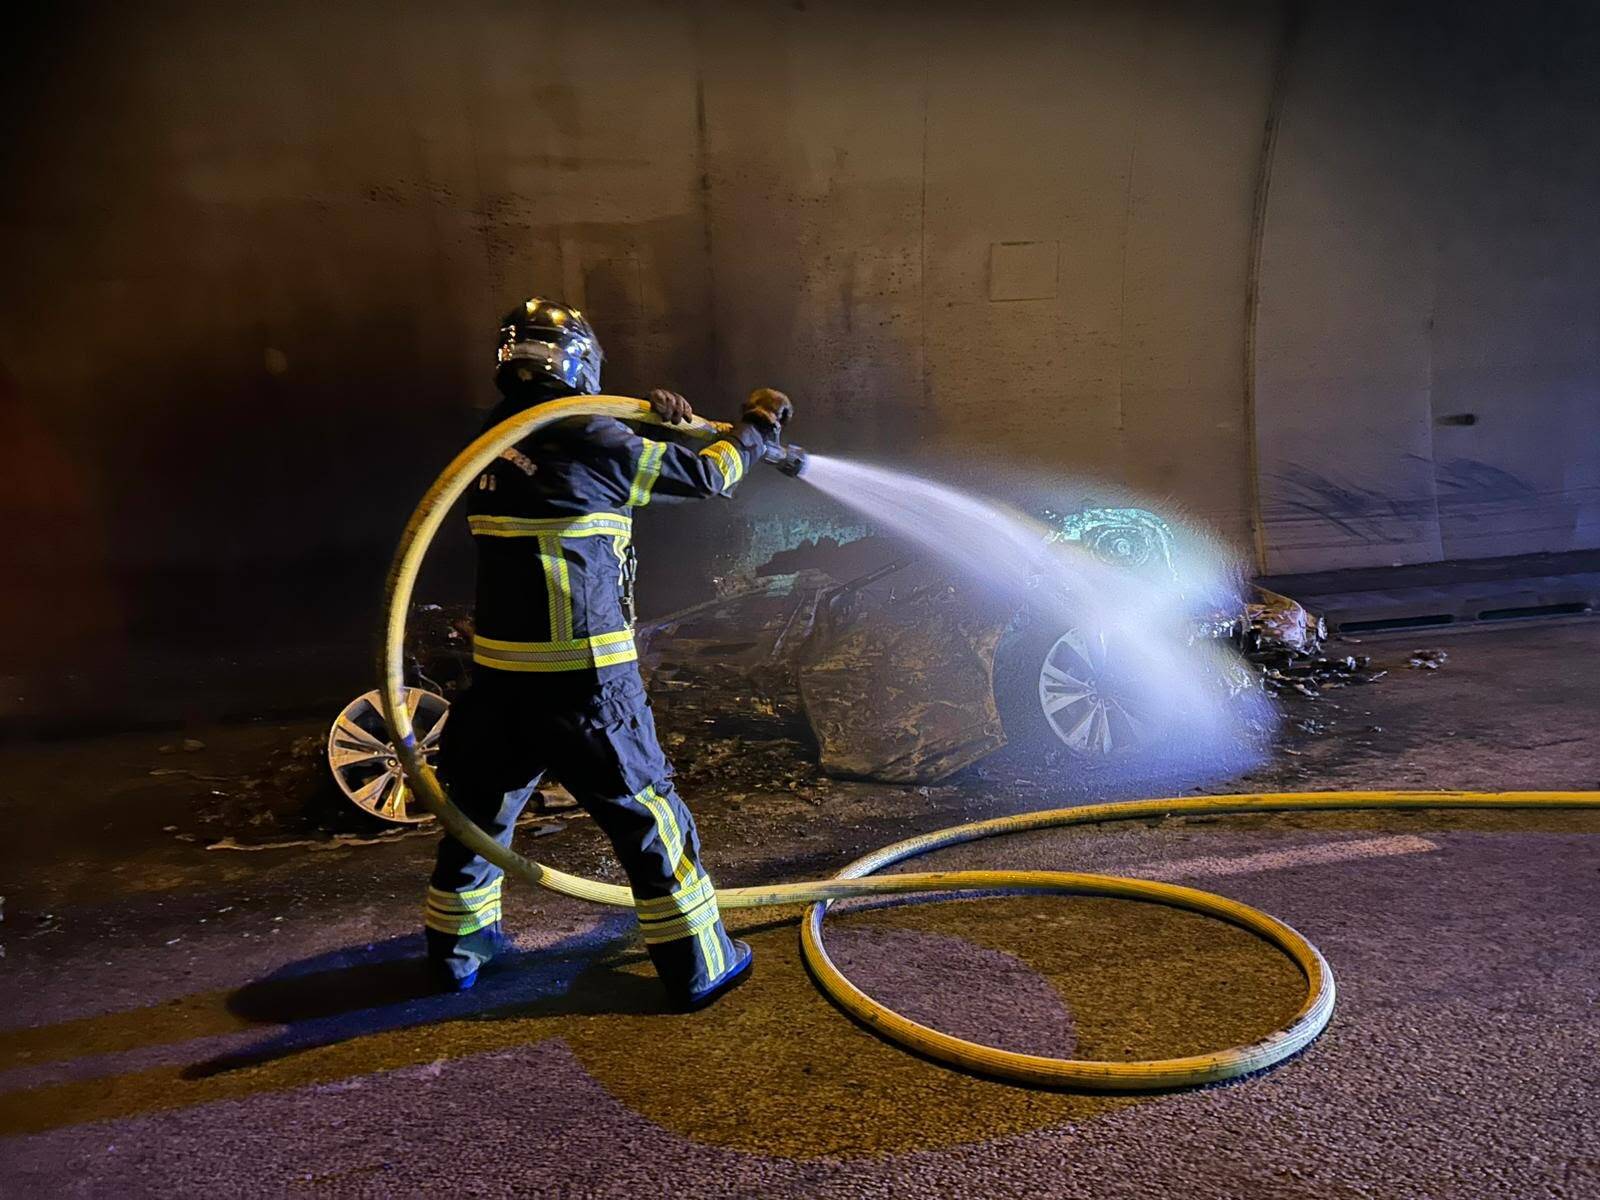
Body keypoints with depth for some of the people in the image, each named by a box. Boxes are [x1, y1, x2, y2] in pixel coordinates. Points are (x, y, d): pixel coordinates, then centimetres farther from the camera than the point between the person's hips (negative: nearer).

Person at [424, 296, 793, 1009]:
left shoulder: (489, 446, 6)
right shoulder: (593, 443, -11)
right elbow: (706, 476, -1)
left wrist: (650, 425, 15)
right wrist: (756, 426, 16)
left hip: (499, 673, 6)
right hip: (584, 676, -6)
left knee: (480, 809, 22)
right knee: (647, 816, 7)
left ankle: (455, 948, 40)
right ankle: (697, 964, 18)